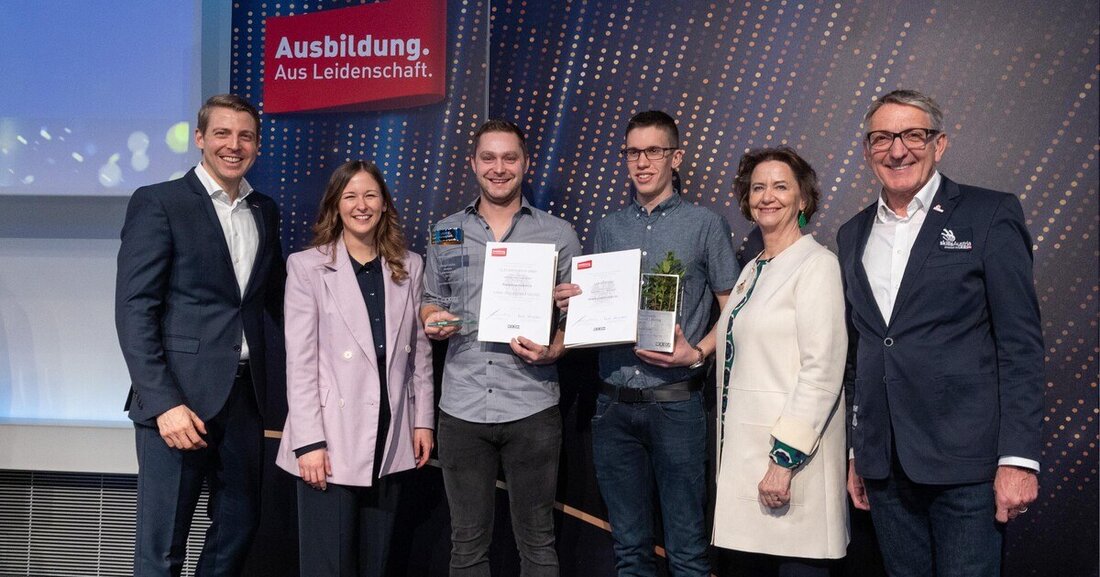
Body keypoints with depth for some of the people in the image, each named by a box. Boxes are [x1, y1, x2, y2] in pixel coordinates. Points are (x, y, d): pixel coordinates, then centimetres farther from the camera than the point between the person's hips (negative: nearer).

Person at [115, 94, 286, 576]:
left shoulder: (265, 211, 13)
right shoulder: (157, 203, -5)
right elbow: (133, 311, -11)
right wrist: (164, 403, -18)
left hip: (244, 393, 6)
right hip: (178, 397, -5)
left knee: (240, 524, 15)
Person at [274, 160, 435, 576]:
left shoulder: (409, 266, 8)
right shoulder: (306, 266, -4)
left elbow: (419, 350, 11)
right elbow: (299, 362, -8)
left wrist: (423, 420, 7)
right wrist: (309, 441, -13)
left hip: (390, 439, 4)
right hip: (333, 439, -4)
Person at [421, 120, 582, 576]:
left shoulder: (558, 234, 3)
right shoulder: (446, 233, 10)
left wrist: (554, 351, -14)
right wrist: (433, 321, -4)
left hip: (532, 408, -2)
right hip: (461, 409, 2)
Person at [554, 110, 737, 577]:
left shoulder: (705, 225, 1)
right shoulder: (608, 229, 12)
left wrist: (697, 353, -15)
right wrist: (572, 306, -4)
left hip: (675, 402, -4)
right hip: (613, 403, 4)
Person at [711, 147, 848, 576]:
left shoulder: (817, 264, -9)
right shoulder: (753, 269, 15)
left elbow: (822, 370, -17)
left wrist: (785, 460, -19)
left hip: (788, 459, -7)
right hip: (744, 453, 8)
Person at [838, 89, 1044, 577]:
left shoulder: (990, 215, -2)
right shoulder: (853, 234, 12)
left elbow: (1020, 343, -6)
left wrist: (1019, 458, -12)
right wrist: (856, 452, 14)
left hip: (965, 462, -4)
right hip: (884, 463, 5)